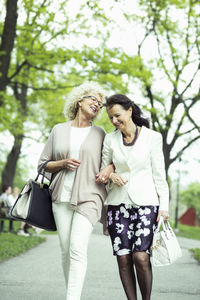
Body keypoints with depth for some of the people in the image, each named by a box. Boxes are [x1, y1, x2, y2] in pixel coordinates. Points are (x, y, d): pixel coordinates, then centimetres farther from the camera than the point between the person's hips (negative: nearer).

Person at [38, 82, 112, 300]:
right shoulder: (59, 130, 11)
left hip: (88, 197, -2)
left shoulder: (99, 134, 9)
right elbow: (43, 164, 13)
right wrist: (63, 163, -7)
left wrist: (108, 170, -6)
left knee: (77, 249, -17)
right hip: (61, 198, 2)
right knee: (66, 251, 2)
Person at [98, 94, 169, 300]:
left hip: (145, 202, -3)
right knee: (123, 258, -3)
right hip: (118, 202, 3)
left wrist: (164, 205, -4)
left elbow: (159, 174, 2)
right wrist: (110, 176, -7)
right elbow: (102, 170, 16)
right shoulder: (110, 140, 7)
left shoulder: (152, 137, 0)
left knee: (141, 256, -14)